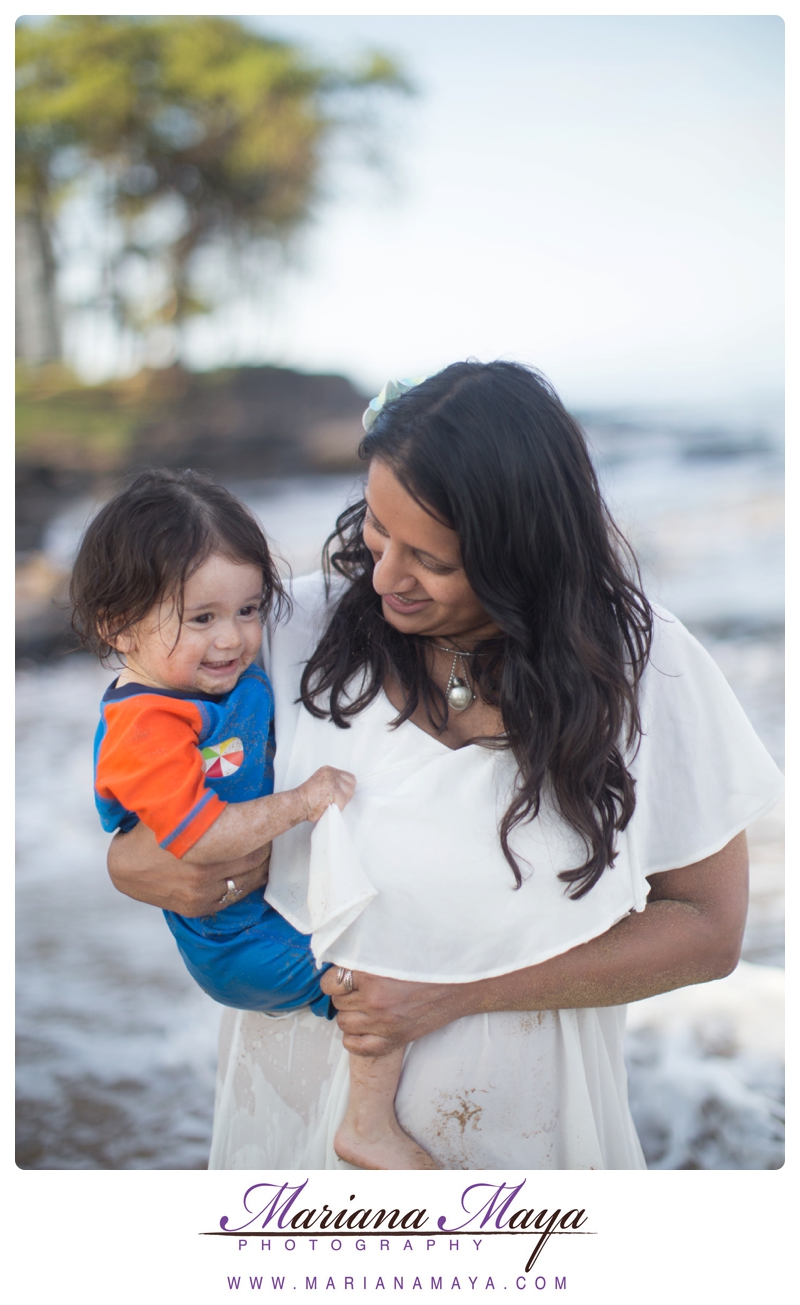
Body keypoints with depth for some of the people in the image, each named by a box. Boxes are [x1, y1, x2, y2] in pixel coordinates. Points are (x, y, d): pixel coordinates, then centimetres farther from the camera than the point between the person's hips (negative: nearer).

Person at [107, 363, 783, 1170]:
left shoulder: (648, 671, -16)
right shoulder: (297, 627, -14)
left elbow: (707, 929, -12)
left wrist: (456, 995, -19)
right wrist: (134, 862, -25)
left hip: (513, 1101, 0)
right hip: (302, 1067, 1)